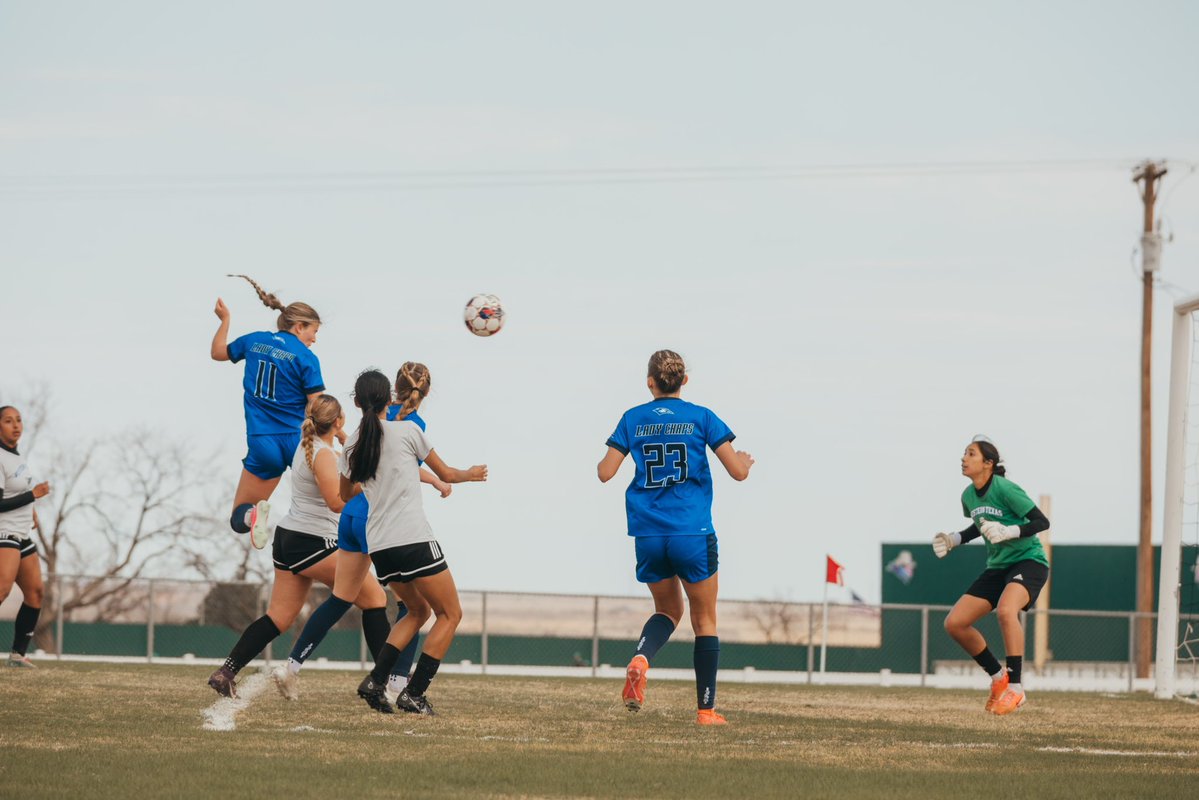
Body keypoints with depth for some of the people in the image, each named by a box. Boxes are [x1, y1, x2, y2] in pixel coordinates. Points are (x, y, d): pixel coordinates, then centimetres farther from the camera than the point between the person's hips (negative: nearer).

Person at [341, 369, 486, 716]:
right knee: (450, 614, 7)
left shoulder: (352, 446, 9)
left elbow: (346, 494, 27)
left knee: (418, 610, 24)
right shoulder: (408, 430, -3)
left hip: (377, 545, 6)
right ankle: (413, 694, -2)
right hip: (413, 540, -6)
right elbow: (445, 474, 9)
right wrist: (471, 474, 30)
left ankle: (376, 681, 8)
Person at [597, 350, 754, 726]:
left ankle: (640, 659, -12)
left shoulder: (633, 419, 4)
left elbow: (605, 472, 1)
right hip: (693, 534, -2)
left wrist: (605, 460, 24)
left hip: (648, 536, 2)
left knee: (668, 610, 20)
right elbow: (738, 471, -3)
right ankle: (706, 708, 7)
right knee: (704, 619, 10)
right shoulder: (701, 417, -1)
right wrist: (746, 459, 20)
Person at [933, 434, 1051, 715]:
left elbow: (1042, 522, -18)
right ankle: (998, 677, 15)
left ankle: (1015, 687, -28)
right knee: (954, 623, -2)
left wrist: (1008, 532, -31)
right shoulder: (968, 496, 5)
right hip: (997, 566, 8)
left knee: (1006, 610, -37)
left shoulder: (1005, 489, -18)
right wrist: (952, 540, 10)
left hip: (1028, 561, -8)